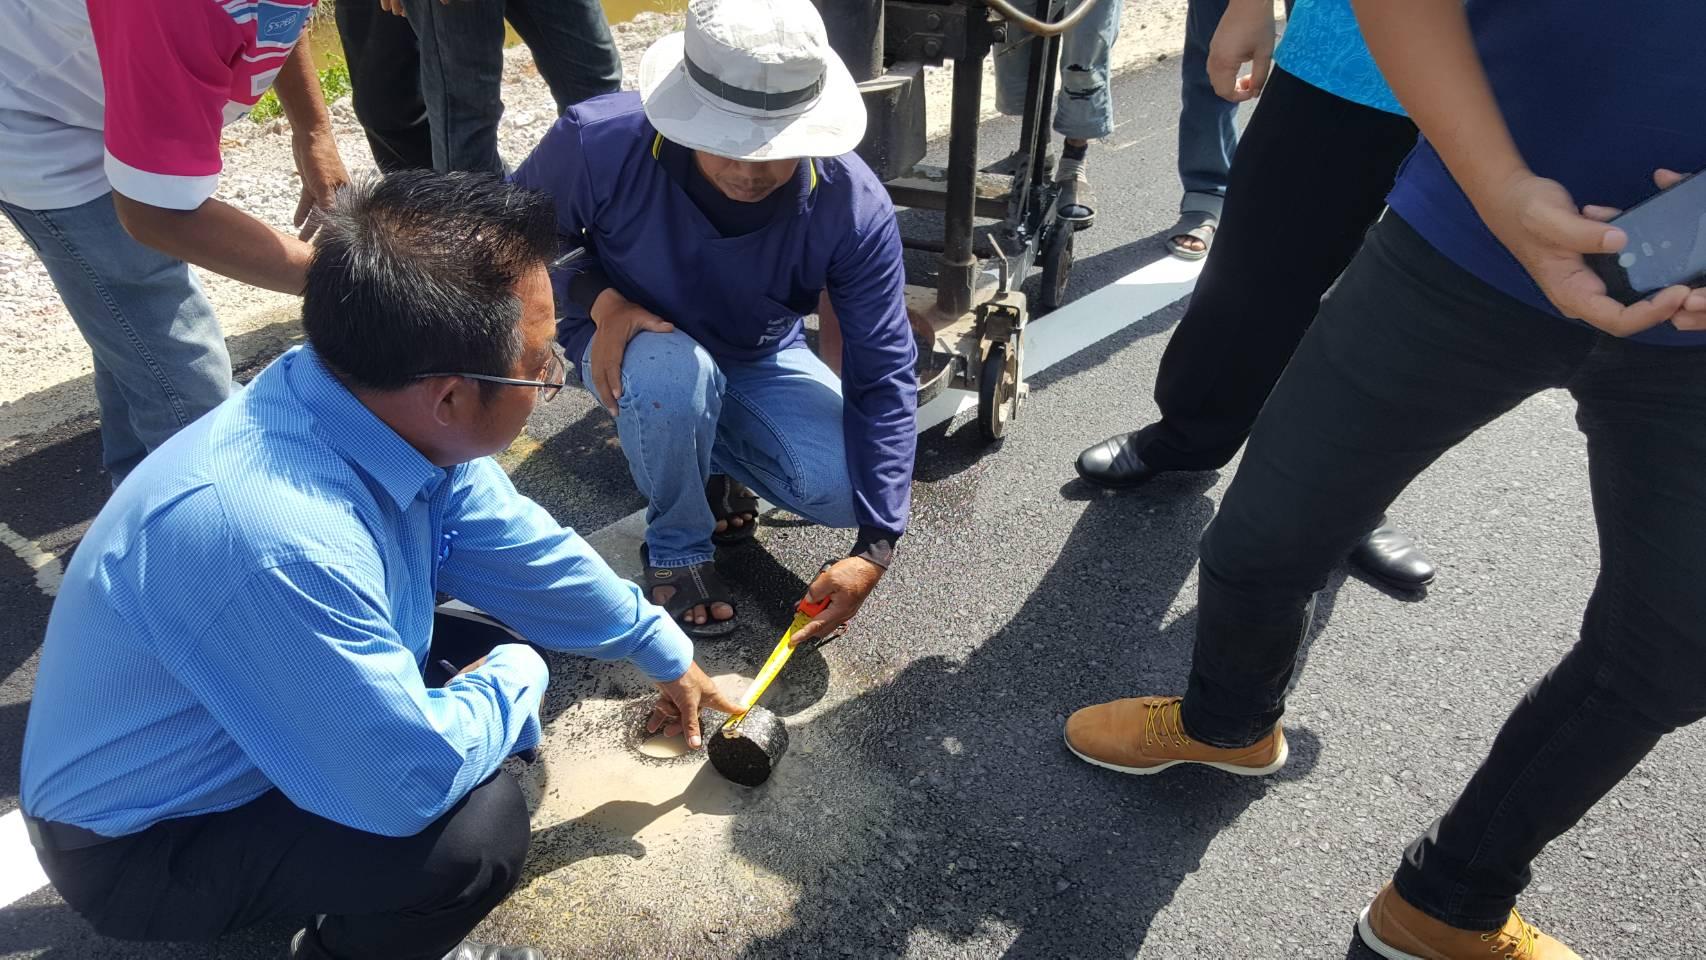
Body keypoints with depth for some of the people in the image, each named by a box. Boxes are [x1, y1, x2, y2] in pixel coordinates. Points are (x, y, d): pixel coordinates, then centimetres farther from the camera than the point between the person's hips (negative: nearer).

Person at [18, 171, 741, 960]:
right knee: (477, 828, -25)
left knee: (503, 663, 4)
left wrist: (666, 655, 14)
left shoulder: (388, 415, -14)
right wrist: (516, 679, -13)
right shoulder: (270, 537, -40)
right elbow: (409, 780, -33)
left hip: (268, 726, 8)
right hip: (141, 843, -8)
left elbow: (527, 554, 2)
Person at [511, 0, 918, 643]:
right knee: (674, 373, -39)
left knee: (848, 487, -19)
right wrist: (597, 299, -30)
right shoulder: (599, 142, -31)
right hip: (630, 341, -2)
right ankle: (676, 545, -7)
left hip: (761, 361, 2)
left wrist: (874, 548, -27)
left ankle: (706, 453, 13)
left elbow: (883, 374, -23)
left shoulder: (853, 206, -28)